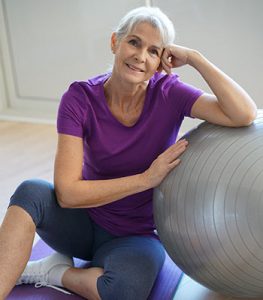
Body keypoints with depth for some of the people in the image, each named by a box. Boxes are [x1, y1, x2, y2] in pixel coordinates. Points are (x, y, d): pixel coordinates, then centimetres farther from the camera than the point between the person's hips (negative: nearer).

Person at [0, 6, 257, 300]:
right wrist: (146, 178, -24)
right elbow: (67, 192, -21)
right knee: (32, 191, -31)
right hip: (82, 222, 0)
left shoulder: (169, 93, -14)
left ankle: (53, 272, -4)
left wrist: (193, 57, -25)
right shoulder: (80, 97, -15)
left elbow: (244, 115, -29)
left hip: (133, 237, 1)